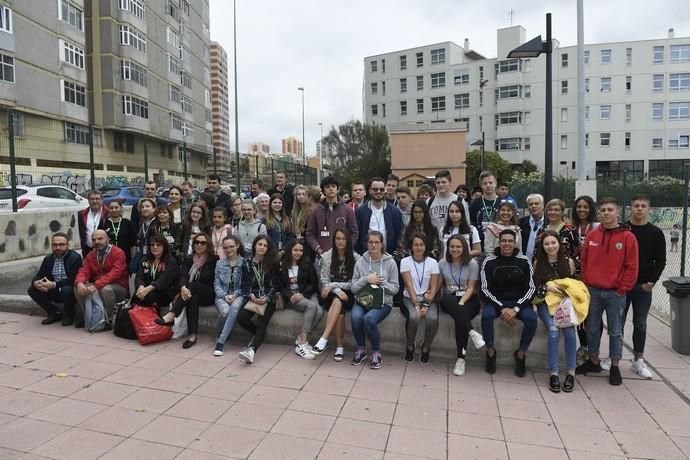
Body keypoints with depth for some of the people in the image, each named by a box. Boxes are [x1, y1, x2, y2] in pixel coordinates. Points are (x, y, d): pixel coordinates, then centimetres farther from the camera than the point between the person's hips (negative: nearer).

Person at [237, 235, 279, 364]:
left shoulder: (272, 263, 3)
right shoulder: (247, 263, 9)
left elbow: (274, 285, 2)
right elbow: (245, 285, 6)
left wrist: (266, 298, -13)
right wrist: (251, 296, -12)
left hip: (268, 299, -2)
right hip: (253, 299, 3)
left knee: (261, 323, -25)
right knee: (241, 317, -22)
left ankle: (251, 350, -42)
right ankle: (259, 335, 6)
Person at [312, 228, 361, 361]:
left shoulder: (356, 258, -3)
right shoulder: (326, 256, 1)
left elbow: (354, 283, -5)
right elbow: (324, 281, -2)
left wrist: (332, 285, -13)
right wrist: (338, 290, -20)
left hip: (348, 294, -1)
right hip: (331, 294, 1)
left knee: (338, 301, -35)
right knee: (339, 310, -33)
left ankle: (324, 340, -37)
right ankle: (339, 347, -26)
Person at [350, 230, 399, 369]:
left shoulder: (390, 263, 1)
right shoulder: (360, 262, 5)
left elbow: (395, 289, 1)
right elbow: (354, 288, 2)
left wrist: (381, 282, -14)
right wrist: (366, 279, -13)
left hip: (383, 302, -2)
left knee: (369, 319, -32)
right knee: (356, 316, -30)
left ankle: (376, 352, -5)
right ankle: (361, 349, -2)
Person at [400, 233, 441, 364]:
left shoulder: (432, 262, 2)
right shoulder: (405, 261, -1)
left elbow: (433, 287, -3)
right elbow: (409, 285, -9)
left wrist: (426, 306, -17)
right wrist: (416, 305, -19)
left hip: (428, 298, 1)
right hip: (410, 298, -1)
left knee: (432, 318, -29)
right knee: (414, 317, -32)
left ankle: (426, 348, 0)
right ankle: (410, 346, -2)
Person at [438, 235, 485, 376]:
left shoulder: (472, 263, 0)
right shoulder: (442, 263, 7)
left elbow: (471, 288, -5)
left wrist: (461, 303, -20)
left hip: (469, 300, -1)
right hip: (449, 300, 1)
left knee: (460, 318, -33)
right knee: (449, 300, -37)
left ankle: (461, 358, -22)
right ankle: (472, 333, -40)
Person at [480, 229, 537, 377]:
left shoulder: (524, 261, -1)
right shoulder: (489, 262, -4)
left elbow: (530, 288, -3)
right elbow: (485, 289, -6)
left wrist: (516, 309, -17)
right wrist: (502, 308, -18)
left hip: (518, 302, 1)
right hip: (496, 302, -1)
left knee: (531, 318, -28)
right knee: (487, 315, -31)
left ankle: (521, 354, -2)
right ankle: (490, 352, -7)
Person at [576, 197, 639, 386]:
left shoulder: (628, 237, -5)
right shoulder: (591, 235, 4)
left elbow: (631, 267, -6)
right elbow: (584, 261, 9)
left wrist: (622, 290, -7)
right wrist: (586, 284, 4)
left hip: (615, 293, -3)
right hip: (593, 291, 3)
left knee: (615, 331, 7)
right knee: (592, 329, 12)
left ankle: (615, 367, 20)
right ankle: (593, 361, 27)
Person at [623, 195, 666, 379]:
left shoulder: (656, 233, 1)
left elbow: (660, 261, 1)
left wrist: (651, 282, -7)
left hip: (643, 287, 1)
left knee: (640, 324, 9)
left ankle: (638, 361, 21)